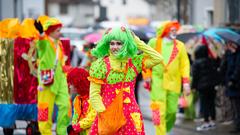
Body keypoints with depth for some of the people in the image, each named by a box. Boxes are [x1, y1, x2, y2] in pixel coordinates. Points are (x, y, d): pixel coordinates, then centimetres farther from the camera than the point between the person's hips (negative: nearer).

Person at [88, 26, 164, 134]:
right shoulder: (101, 64, -4)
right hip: (108, 114, -2)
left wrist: (136, 41, 0)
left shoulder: (134, 62, 5)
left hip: (130, 116, 2)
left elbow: (158, 58, -2)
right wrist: (103, 113, -13)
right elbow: (94, 94, -5)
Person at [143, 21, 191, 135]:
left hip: (173, 83, 2)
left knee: (171, 111, 2)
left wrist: (186, 82, -3)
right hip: (157, 81, -2)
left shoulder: (180, 46, 10)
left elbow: (185, 64, 6)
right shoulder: (154, 43, 7)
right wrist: (147, 76, 0)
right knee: (159, 110, -11)